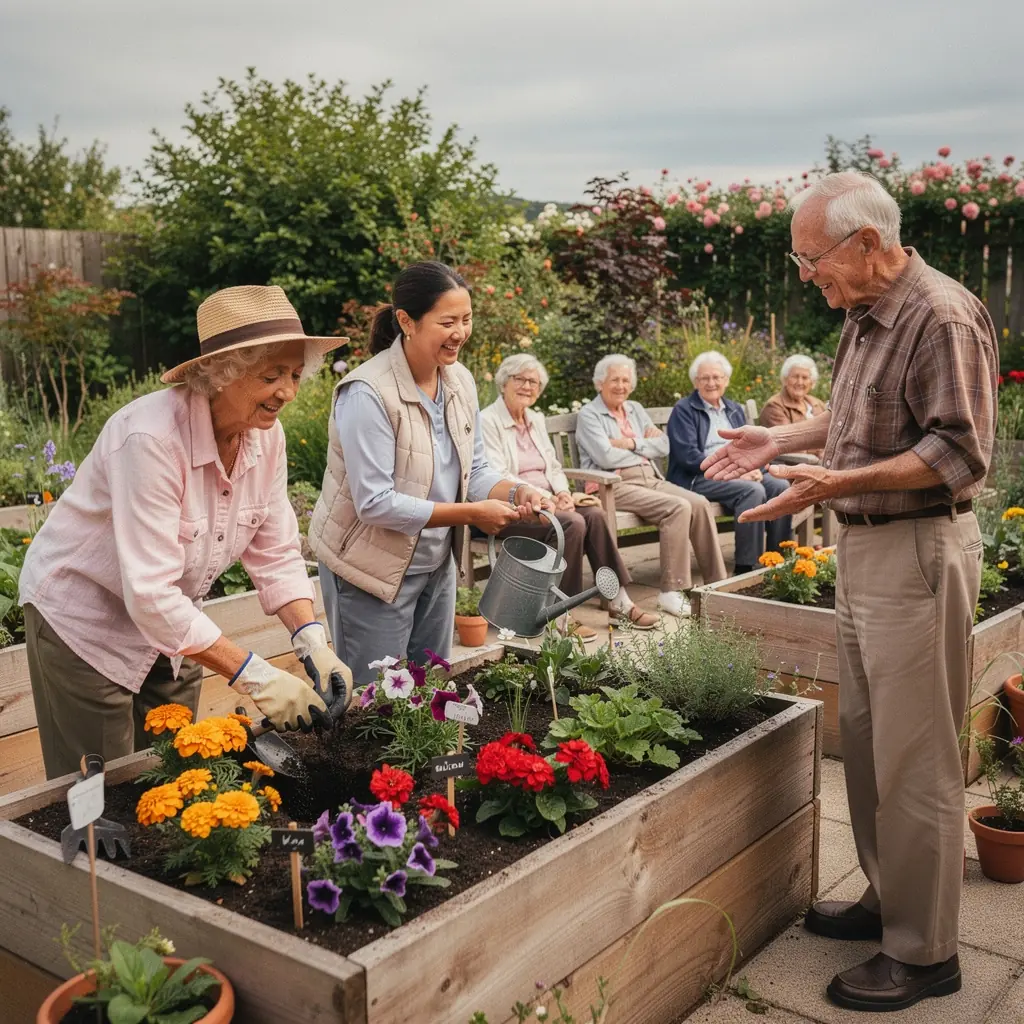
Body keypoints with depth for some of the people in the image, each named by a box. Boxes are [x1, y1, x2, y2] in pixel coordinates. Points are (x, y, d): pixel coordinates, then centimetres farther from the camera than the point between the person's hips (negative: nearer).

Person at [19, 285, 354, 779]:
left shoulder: (266, 435, -12)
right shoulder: (152, 437, -33)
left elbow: (276, 555, -6)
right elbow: (151, 594, -35)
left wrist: (312, 640, -21)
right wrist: (255, 676, -36)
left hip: (170, 622, 6)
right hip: (85, 621, -6)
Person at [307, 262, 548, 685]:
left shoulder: (460, 381, -1)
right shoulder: (367, 393, -23)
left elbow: (474, 470, 7)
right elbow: (375, 503, -25)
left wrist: (516, 492, -14)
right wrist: (470, 514, -25)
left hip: (436, 565, 7)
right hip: (374, 570, -7)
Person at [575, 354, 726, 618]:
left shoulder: (635, 409, 22)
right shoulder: (589, 415, 2)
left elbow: (663, 445, 10)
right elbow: (606, 457, -13)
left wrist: (633, 443, -6)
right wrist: (645, 449, 0)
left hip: (650, 479, 7)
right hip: (616, 486, -7)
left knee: (699, 503, -18)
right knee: (678, 507, -28)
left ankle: (716, 583, -13)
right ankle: (671, 591, -26)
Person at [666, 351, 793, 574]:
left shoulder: (735, 410, 21)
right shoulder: (684, 410, 0)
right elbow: (689, 456, -12)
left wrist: (756, 469, -7)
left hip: (740, 473, 6)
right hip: (699, 478, -6)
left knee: (780, 486, -19)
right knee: (753, 491, -30)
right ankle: (745, 568, -27)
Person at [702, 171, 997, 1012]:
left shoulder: (943, 318, -17)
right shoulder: (866, 317, 11)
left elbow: (959, 454, -22)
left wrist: (841, 483, -30)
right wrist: (785, 437, 16)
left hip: (918, 554, -9)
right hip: (864, 546, 10)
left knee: (914, 759, -1)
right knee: (864, 739, 17)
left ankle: (924, 953, 14)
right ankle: (887, 897, 34)